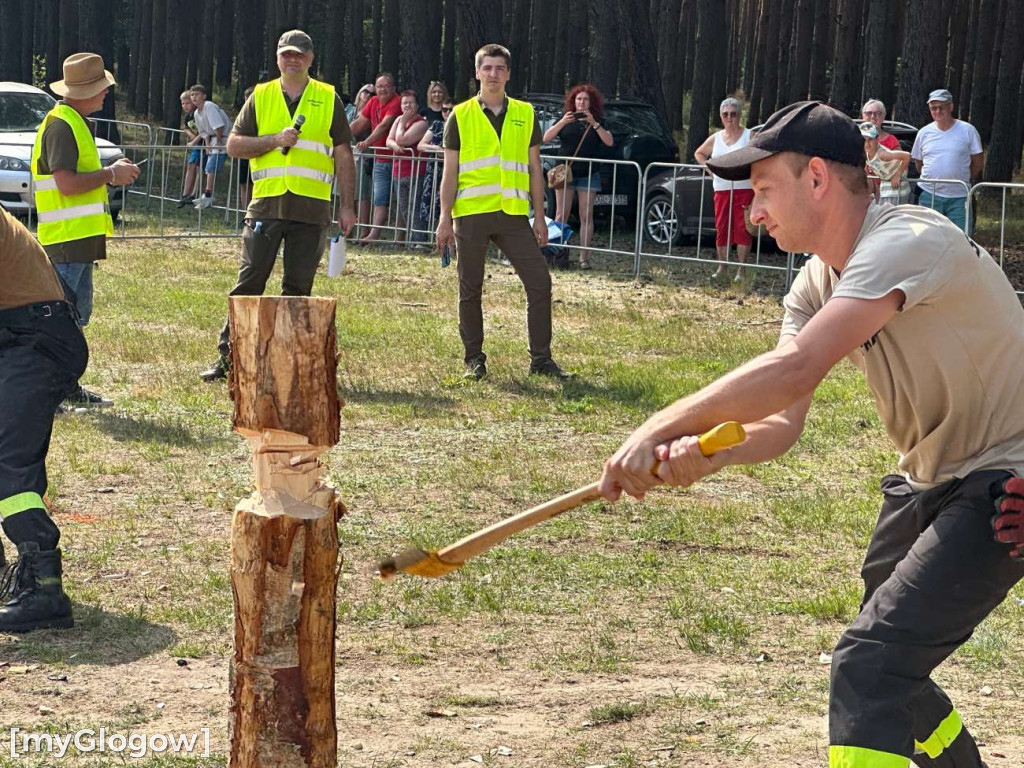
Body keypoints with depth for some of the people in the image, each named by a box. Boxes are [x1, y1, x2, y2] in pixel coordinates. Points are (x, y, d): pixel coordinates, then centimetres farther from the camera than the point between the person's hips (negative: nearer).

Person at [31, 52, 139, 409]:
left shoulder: (74, 122, 19)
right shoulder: (61, 125, -15)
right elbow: (67, 183, -23)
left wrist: (110, 172, 12)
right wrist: (111, 174, -13)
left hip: (79, 236, 11)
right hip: (68, 236, -11)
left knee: (76, 313, 14)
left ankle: (68, 387, 21)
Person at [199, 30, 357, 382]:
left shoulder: (329, 100, 8)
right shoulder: (260, 97, 10)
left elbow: (343, 156, 9)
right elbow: (234, 145, 4)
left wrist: (346, 206, 4)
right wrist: (276, 140, -11)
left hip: (311, 208, 0)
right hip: (266, 204, 0)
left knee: (298, 288, 3)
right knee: (249, 284, -2)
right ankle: (228, 356, 2)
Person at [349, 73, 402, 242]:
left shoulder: (396, 104, -13)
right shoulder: (373, 102, 10)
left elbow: (384, 125, -25)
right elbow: (359, 123, 15)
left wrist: (367, 142, -37)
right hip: (380, 159, 7)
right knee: (380, 200, 2)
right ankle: (373, 234, -1)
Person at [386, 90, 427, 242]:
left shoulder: (421, 123, -9)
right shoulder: (399, 120, 16)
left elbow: (401, 140, -17)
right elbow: (389, 140, 8)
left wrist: (403, 123, -4)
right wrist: (395, 145, -14)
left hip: (415, 172, -8)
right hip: (399, 171, 8)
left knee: (414, 209, -12)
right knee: (403, 209, 14)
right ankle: (399, 239, 20)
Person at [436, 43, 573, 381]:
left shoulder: (525, 114, 10)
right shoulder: (460, 116, 4)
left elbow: (534, 169, 12)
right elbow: (450, 172, 4)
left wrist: (540, 217, 7)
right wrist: (445, 218, -3)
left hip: (513, 214, 2)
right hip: (471, 214, -2)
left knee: (539, 282, -4)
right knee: (470, 290, 3)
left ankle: (541, 358, 4)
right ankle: (474, 359, 13)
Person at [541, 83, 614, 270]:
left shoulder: (599, 123, 7)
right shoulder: (566, 120, 9)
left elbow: (609, 141, -9)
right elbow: (546, 138, -3)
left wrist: (594, 124, -20)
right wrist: (562, 122, -18)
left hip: (589, 174, 0)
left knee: (586, 216, 0)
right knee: (561, 214, -3)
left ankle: (584, 257, 1)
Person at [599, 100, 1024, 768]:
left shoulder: (907, 242, -25)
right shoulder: (819, 282, 4)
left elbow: (795, 369, -35)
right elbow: (783, 420, -7)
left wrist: (663, 426, -31)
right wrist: (703, 453, -28)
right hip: (927, 483, 10)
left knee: (869, 664, -21)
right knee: (883, 664, 21)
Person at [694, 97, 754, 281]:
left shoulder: (749, 136, 1)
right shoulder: (715, 138, 14)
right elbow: (699, 153, 28)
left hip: (744, 189, -4)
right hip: (721, 189, 4)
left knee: (742, 228, -6)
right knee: (721, 228, 3)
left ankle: (741, 269, -4)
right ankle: (722, 267, 11)